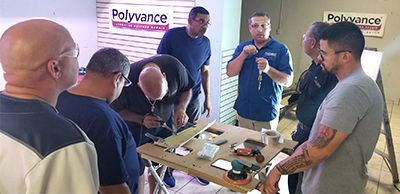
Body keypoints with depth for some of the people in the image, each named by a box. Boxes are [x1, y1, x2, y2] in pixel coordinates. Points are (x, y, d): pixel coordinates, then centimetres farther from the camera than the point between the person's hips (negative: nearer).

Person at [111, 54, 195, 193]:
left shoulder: (174, 66, -28)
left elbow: (187, 89, -7)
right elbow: (116, 110, -16)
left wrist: (181, 107, -26)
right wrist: (141, 119, -30)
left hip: (164, 123, 3)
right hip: (136, 127, -3)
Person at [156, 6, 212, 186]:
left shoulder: (205, 42, 2)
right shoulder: (172, 35, -12)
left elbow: (205, 71, 9)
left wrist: (208, 99, 9)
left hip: (194, 97, 4)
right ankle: (167, 170, 31)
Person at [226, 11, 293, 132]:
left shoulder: (281, 49, -4)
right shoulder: (242, 47, 7)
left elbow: (288, 81, -10)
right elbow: (230, 72, -2)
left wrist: (268, 69, -27)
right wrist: (243, 54, -17)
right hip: (243, 112, 3)